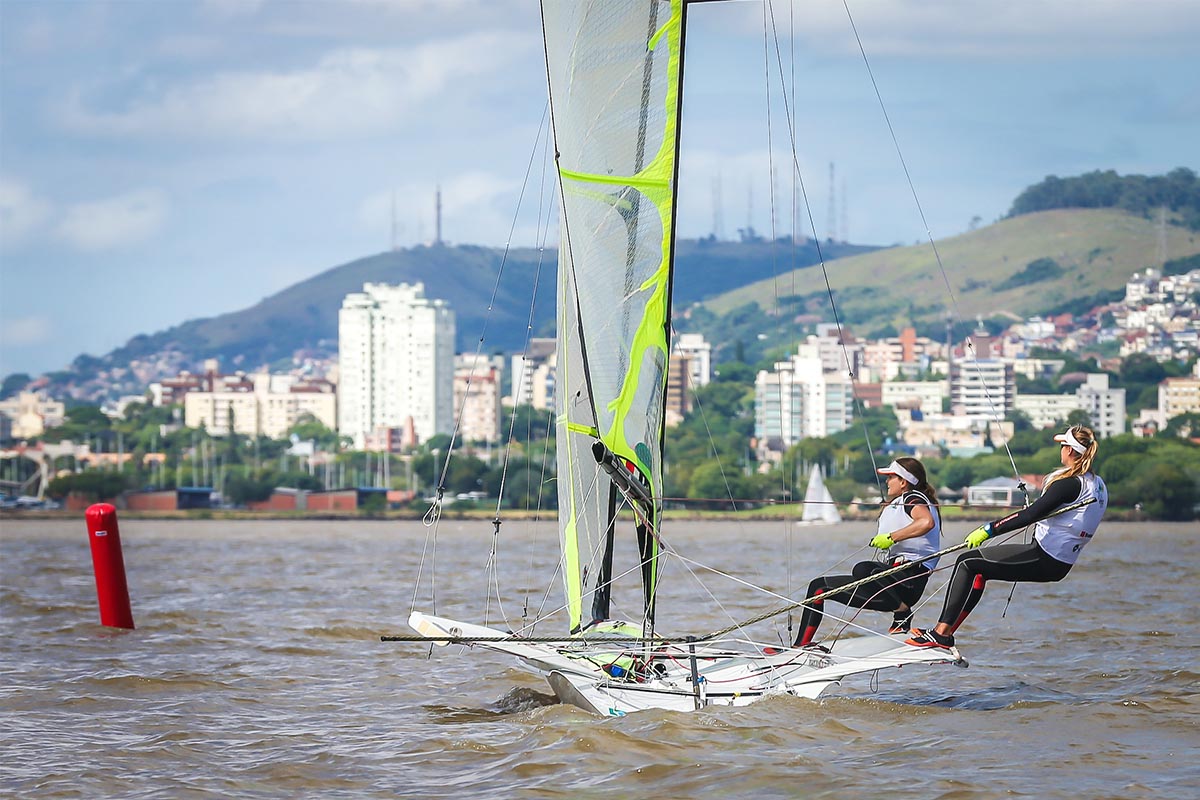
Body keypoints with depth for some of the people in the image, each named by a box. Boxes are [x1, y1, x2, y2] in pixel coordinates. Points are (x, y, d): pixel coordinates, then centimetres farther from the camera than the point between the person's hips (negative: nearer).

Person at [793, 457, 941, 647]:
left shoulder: (912, 498, -5)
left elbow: (926, 522, -27)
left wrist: (891, 537, -22)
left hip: (909, 579, -10)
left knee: (862, 570, -41)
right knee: (819, 586, 10)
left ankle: (902, 612, -20)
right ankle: (800, 646, 9)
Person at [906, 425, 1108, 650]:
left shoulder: (1069, 484, -19)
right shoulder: (1098, 485, 8)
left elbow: (1030, 515, -25)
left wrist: (989, 530, -24)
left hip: (1044, 559, -10)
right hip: (1061, 565, 10)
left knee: (967, 563, -5)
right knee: (980, 569, 21)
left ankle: (941, 633, -9)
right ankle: (944, 632, 18)